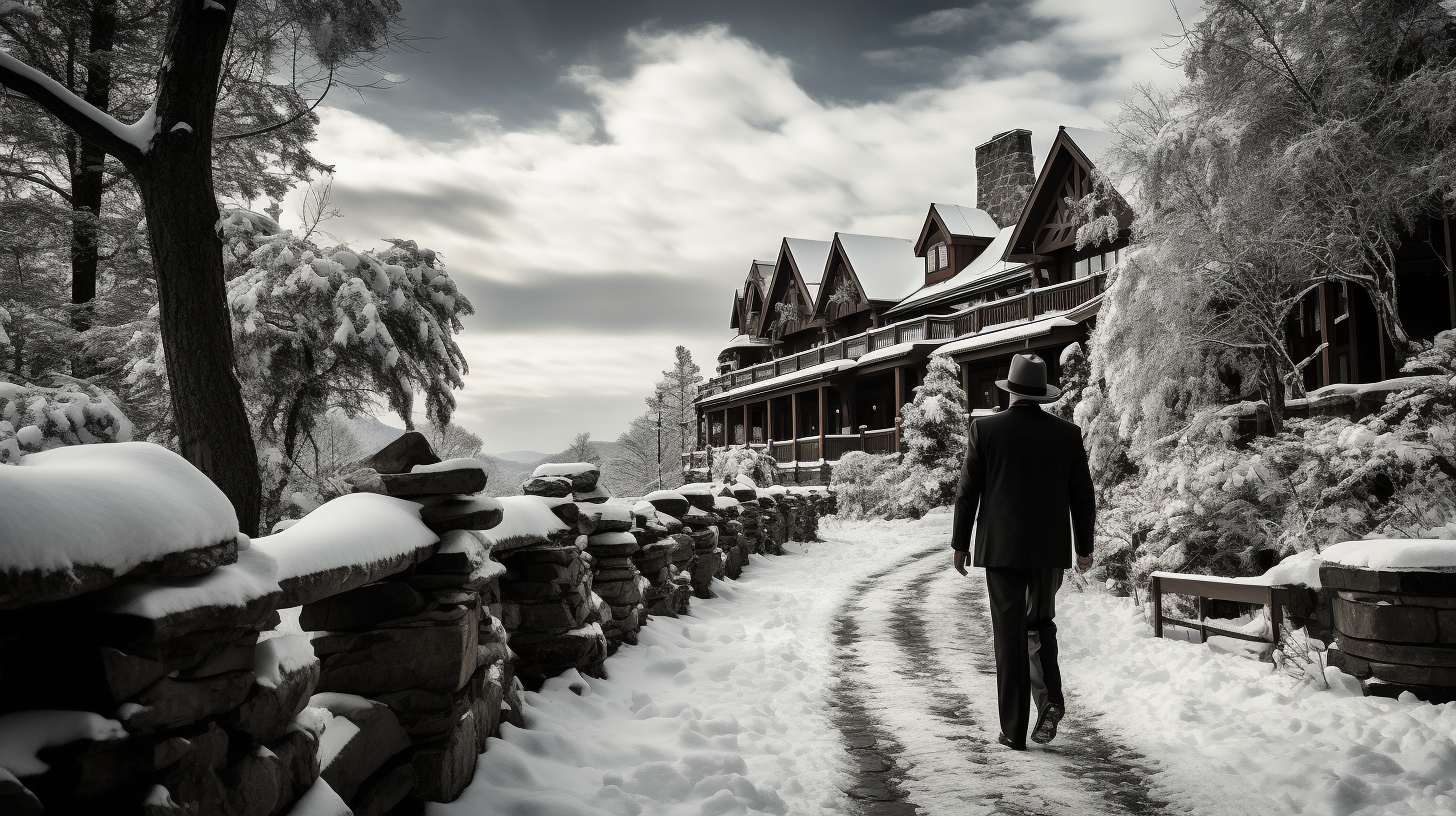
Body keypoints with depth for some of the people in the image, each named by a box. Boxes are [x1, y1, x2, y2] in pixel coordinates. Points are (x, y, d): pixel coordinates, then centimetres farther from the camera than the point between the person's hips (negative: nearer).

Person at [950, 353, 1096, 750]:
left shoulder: (984, 428, -5)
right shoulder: (1067, 433, 1)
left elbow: (968, 492, -3)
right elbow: (1083, 497, 5)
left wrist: (960, 544, 6)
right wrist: (1084, 547, 16)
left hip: (1001, 547, -2)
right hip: (1051, 549, 2)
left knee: (1009, 635, 3)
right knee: (1040, 623, 20)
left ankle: (1014, 730, 7)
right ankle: (1050, 700, 1)